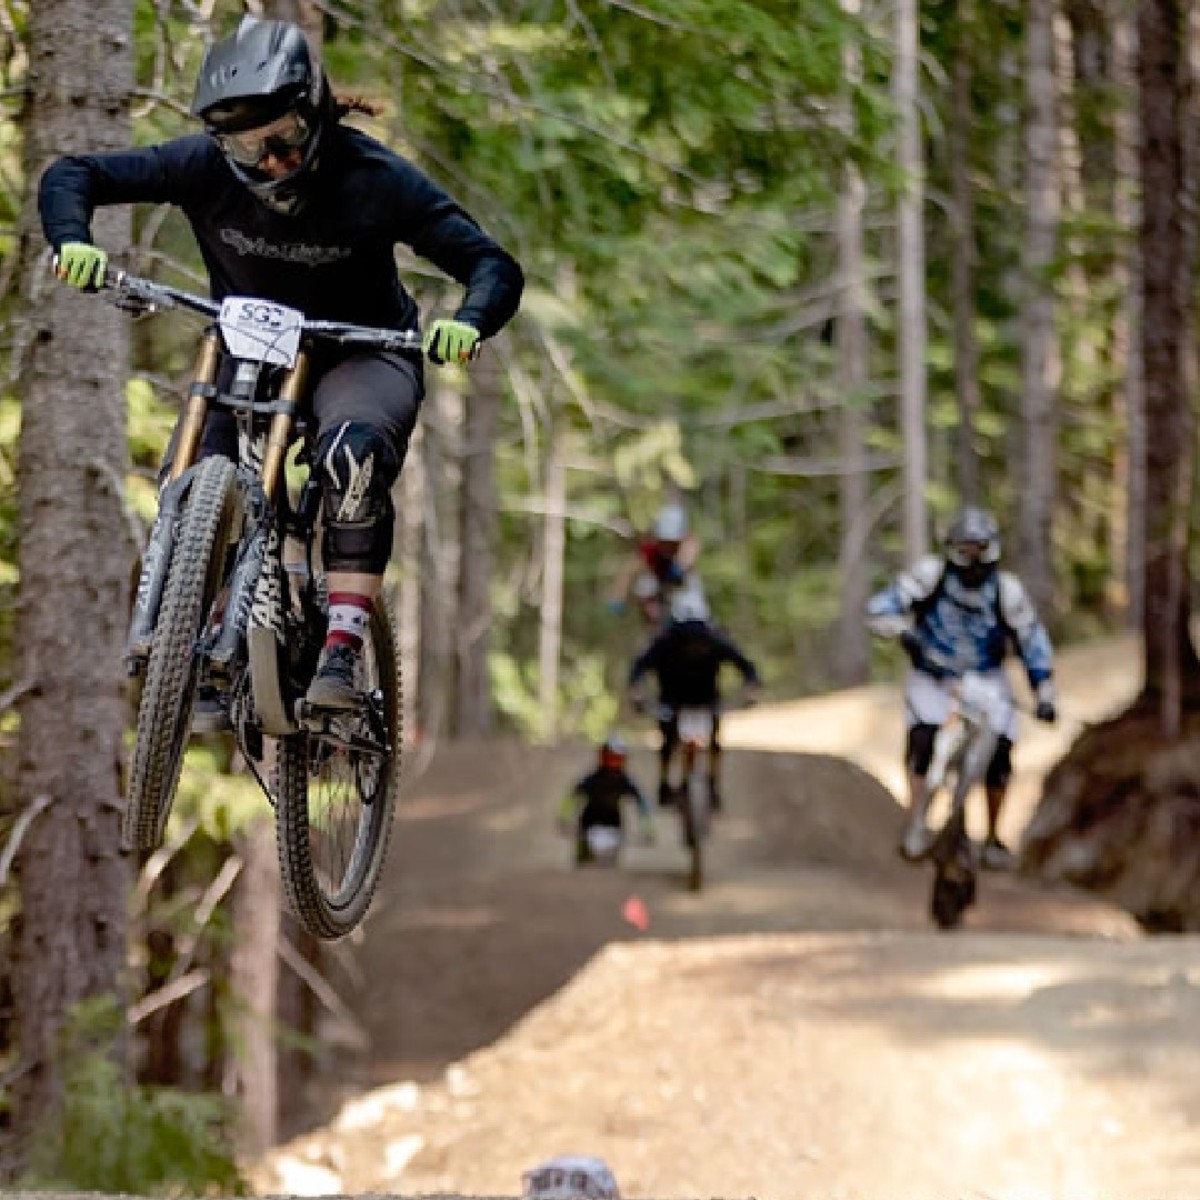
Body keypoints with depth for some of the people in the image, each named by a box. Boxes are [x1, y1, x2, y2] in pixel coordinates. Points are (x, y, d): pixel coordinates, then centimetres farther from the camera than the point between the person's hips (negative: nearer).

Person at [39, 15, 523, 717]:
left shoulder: (374, 179, -24)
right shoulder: (206, 166, -19)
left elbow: (495, 267, -23)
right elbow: (73, 175, -13)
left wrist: (469, 325, -46)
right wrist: (73, 242, -35)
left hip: (361, 355, -3)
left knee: (355, 452, -35)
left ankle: (343, 653, -34)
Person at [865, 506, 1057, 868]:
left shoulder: (1007, 590, -14)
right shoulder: (930, 574, -17)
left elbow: (1032, 641, -5)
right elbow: (880, 608, -22)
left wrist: (1045, 696, -10)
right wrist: (905, 634, -41)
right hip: (933, 675, -1)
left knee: (999, 753, -13)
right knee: (923, 738, -28)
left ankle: (993, 838, 6)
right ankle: (916, 827, -23)